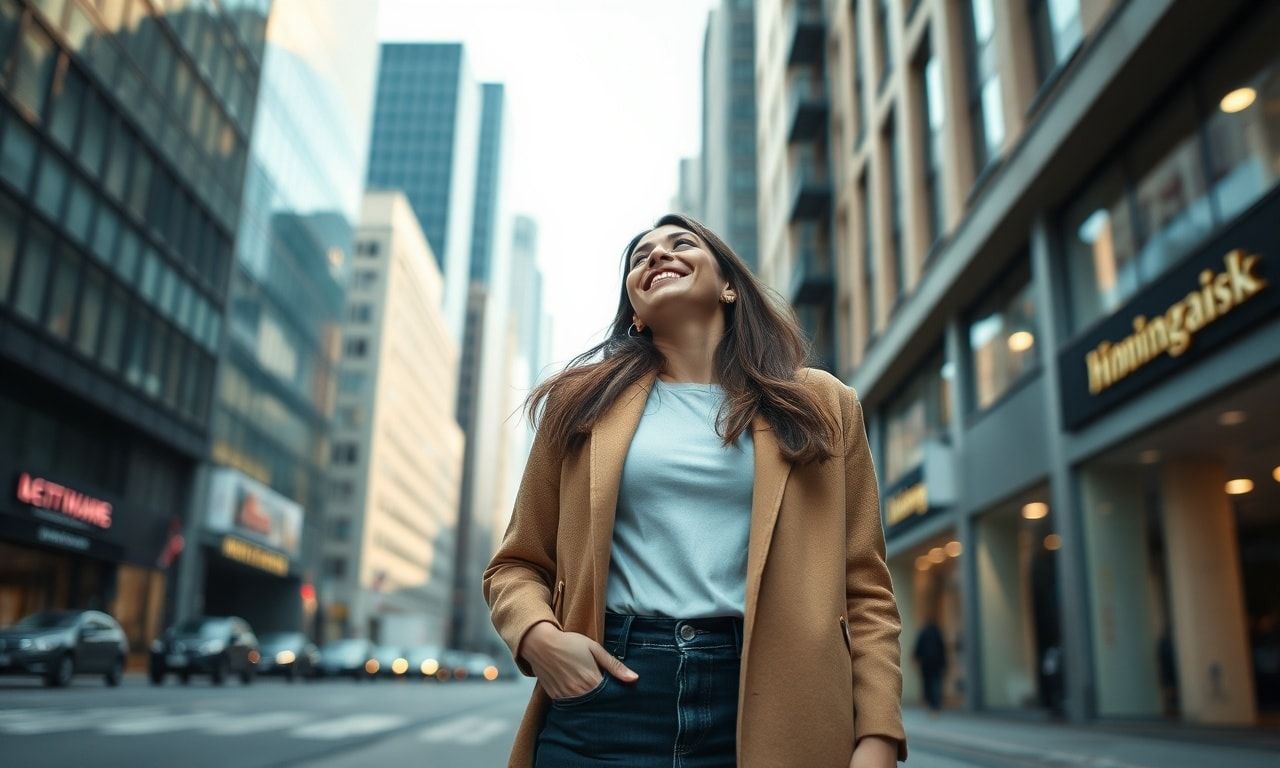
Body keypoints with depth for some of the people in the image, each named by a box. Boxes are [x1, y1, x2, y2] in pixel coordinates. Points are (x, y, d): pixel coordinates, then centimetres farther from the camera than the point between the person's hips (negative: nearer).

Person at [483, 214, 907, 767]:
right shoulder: (583, 403, 9)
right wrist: (537, 633, -10)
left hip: (766, 702, 0)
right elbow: (517, 565, 12)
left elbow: (863, 586, 5)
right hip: (607, 696, 1)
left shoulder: (821, 405, 8)